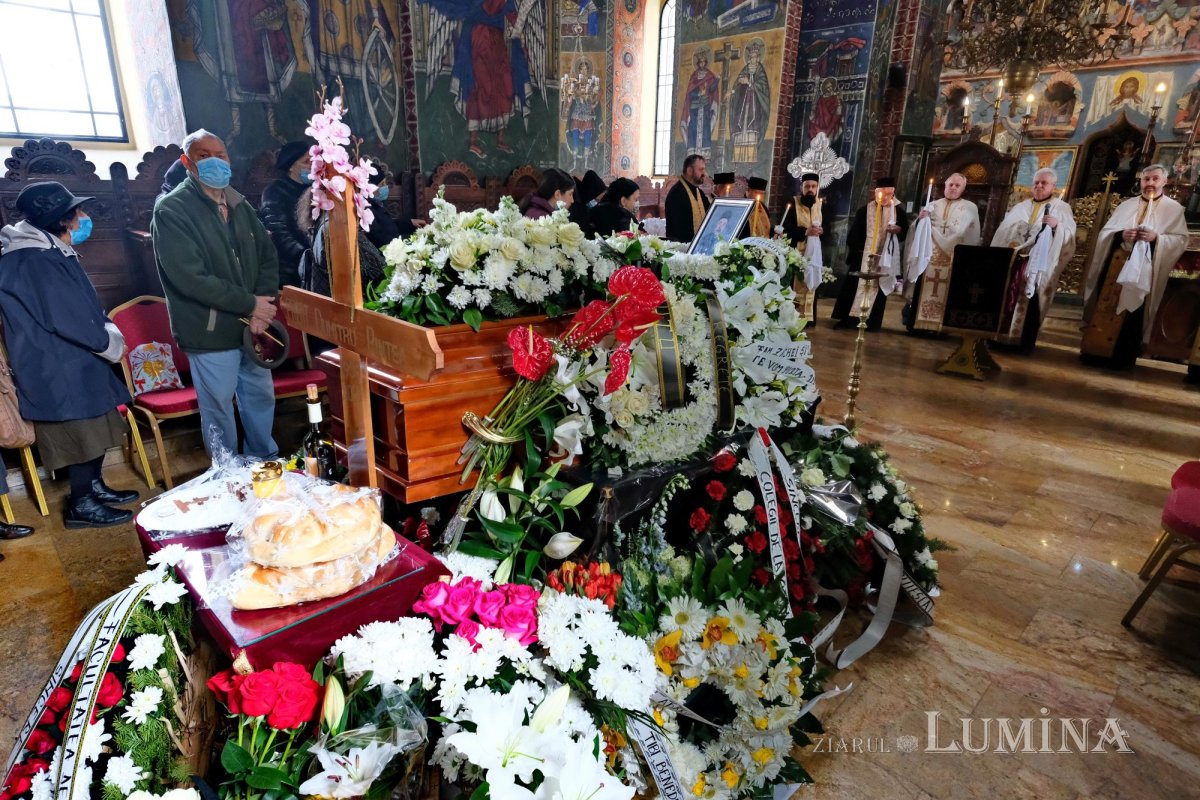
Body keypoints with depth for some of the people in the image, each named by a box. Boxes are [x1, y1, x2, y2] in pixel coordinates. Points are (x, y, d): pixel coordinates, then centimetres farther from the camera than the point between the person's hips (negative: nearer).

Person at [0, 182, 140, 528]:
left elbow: (83, 307, 15)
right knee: (82, 433, -1)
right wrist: (111, 342, -8)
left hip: (74, 359, 10)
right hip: (59, 366, -10)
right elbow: (70, 321, -22)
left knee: (94, 426, 18)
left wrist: (108, 330, -2)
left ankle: (94, 486, 31)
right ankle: (81, 505, 11)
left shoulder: (49, 252, 12)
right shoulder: (37, 262, -21)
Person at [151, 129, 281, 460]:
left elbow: (268, 255, 9)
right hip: (210, 332, -6)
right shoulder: (171, 210, -11)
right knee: (219, 408, 6)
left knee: (262, 397, 17)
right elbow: (190, 277, -19)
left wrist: (264, 304, -8)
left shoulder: (239, 205, 10)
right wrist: (249, 304, -16)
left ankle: (266, 464, 36)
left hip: (252, 325, 6)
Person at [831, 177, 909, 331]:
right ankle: (847, 318, 5)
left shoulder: (899, 211, 5)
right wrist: (853, 250, -8)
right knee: (853, 285, -1)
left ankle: (872, 321, 8)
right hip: (862, 255, 0)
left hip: (885, 256, 1)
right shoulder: (864, 210, 3)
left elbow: (906, 231, 8)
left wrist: (898, 229, -14)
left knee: (878, 287, 3)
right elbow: (854, 232, 2)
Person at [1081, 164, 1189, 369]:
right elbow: (1105, 232, 9)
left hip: (1143, 269, -2)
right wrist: (1120, 235, -12)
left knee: (1132, 313, -3)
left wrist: (1156, 238, -17)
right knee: (1105, 307, 1)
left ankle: (1123, 356, 3)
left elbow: (1181, 240, 0)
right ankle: (1096, 350, 6)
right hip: (1116, 265, 2)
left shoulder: (1174, 209, 7)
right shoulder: (1126, 205, 14)